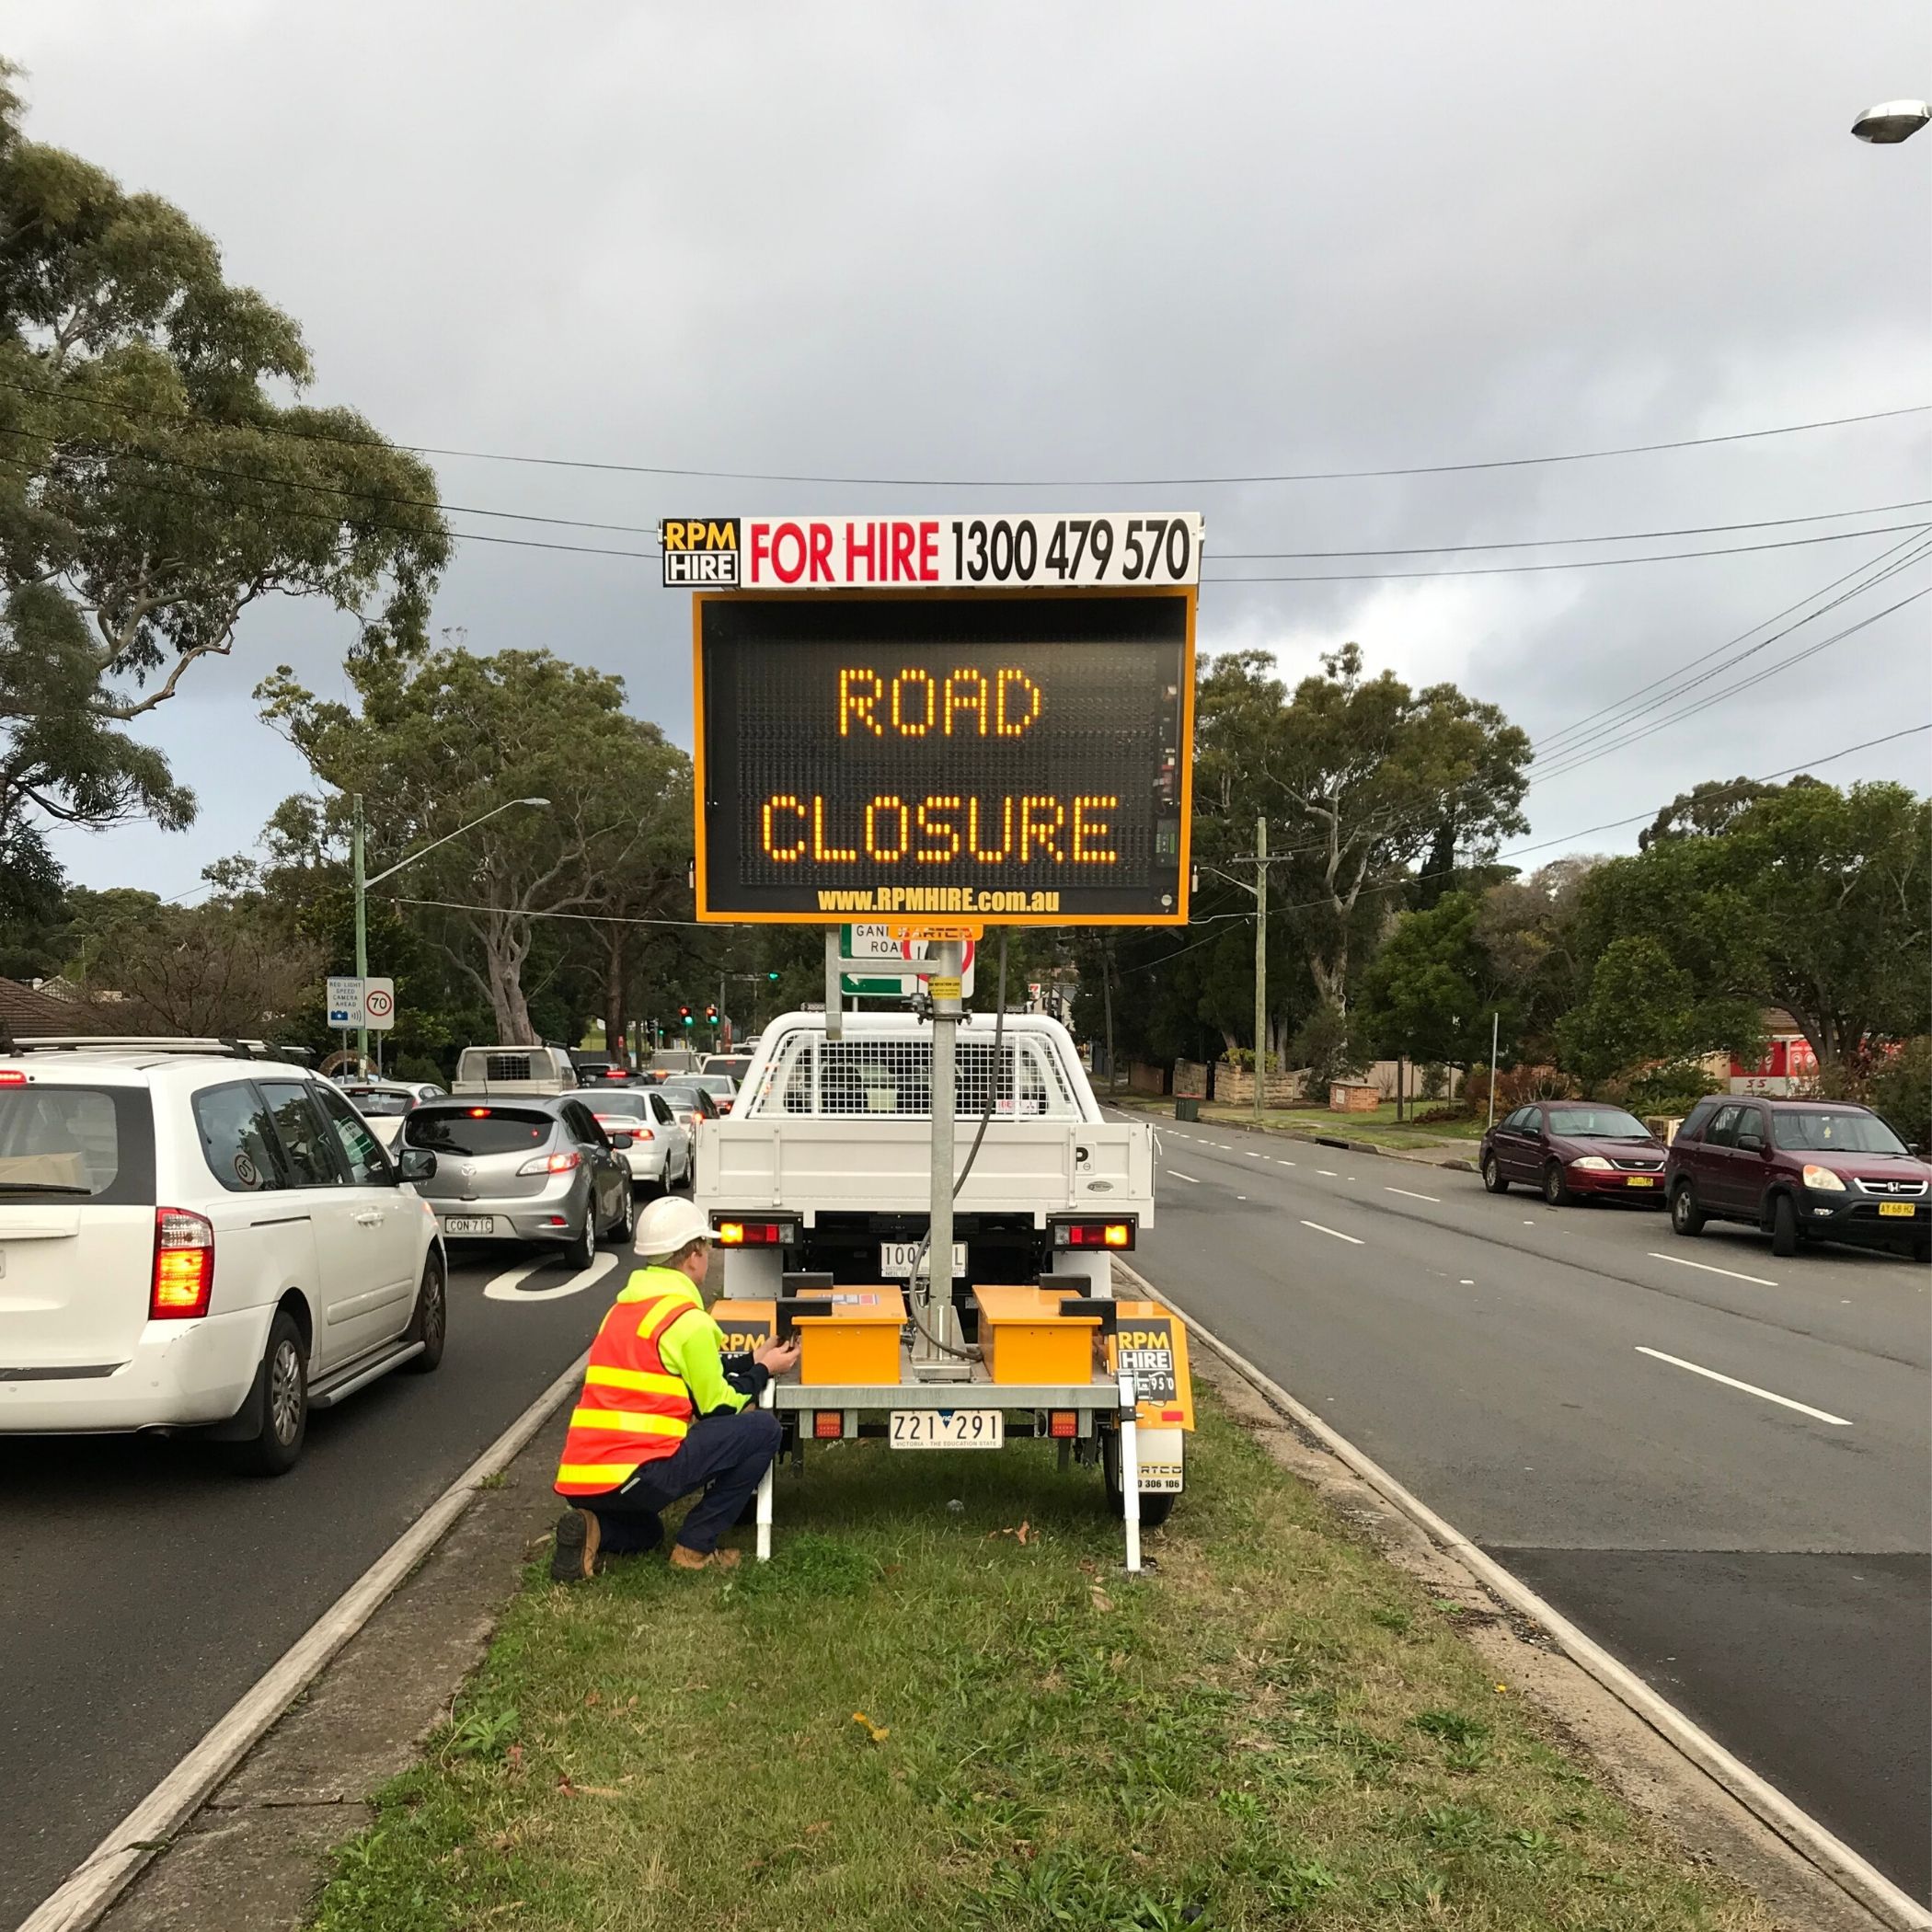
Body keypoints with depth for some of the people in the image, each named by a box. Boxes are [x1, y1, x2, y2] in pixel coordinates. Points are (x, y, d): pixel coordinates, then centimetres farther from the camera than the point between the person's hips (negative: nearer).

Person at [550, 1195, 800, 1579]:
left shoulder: (623, 1308, 17)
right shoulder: (687, 1318, -9)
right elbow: (718, 1407, -1)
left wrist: (752, 1360, 27)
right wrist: (764, 1371, 15)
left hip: (577, 1479, 9)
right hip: (633, 1475, -9)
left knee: (644, 1533, 39)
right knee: (762, 1428, -1)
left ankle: (593, 1531, 5)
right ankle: (695, 1548, 3)